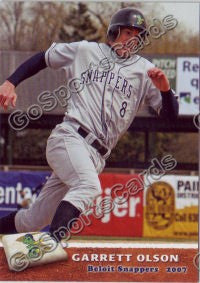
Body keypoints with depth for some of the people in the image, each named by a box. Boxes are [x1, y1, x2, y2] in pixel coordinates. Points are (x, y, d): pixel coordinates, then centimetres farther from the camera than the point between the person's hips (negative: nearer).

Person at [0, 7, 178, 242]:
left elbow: (171, 114, 8)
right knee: (89, 186, -35)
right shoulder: (85, 51, 12)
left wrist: (165, 89, -13)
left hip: (97, 156, 4)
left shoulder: (144, 70, 13)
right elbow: (42, 59, 21)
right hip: (70, 137, -4)